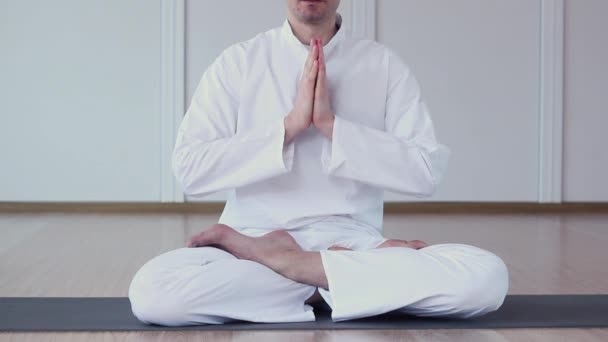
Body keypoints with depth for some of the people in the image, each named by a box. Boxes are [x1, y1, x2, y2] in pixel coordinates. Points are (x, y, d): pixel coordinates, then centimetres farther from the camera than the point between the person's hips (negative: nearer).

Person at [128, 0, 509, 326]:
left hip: (353, 243, 1)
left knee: (487, 277, -27)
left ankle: (287, 262, -17)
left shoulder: (385, 65, 5)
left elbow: (427, 172, -5)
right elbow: (190, 168, -5)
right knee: (151, 290, -31)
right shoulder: (237, 62, 4)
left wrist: (332, 125, -13)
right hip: (254, 236, -1)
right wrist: (289, 125, -13)